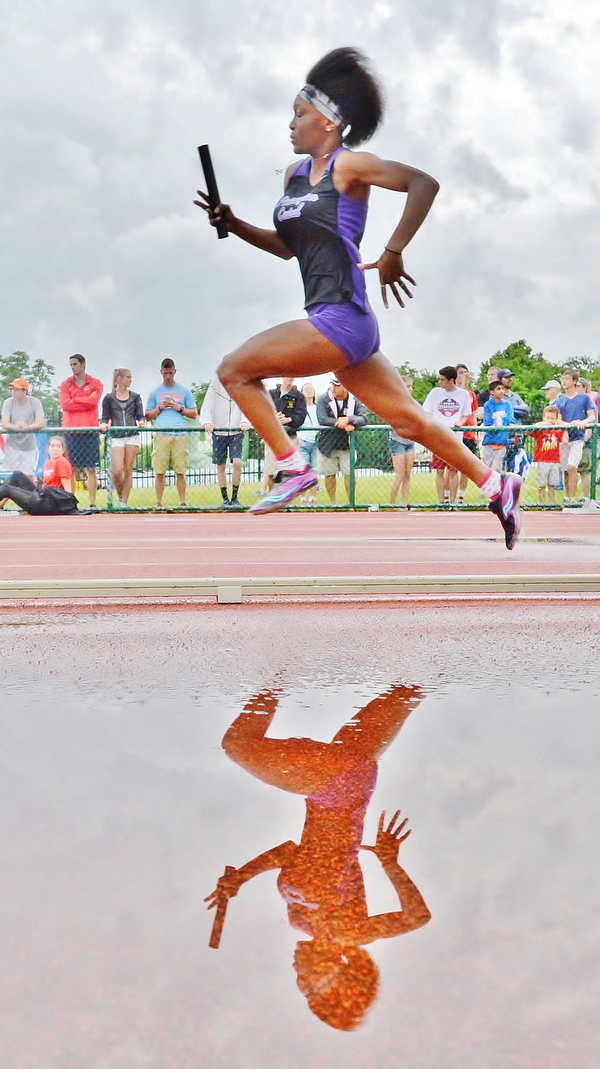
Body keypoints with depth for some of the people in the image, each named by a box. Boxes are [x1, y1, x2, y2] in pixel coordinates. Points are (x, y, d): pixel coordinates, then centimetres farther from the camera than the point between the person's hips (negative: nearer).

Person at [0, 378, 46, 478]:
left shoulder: (35, 402, -10)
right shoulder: (8, 403, -8)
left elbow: (42, 423, -20)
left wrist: (28, 427, -42)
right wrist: (15, 427, -42)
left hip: (29, 446, -1)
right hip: (12, 445, 1)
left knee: (28, 476, -1)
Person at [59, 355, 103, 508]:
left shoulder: (96, 384, 7)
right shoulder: (65, 385, 10)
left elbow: (93, 401, -9)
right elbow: (65, 404, -4)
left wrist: (75, 399, -2)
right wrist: (85, 402, -4)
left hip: (90, 430, -1)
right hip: (71, 431, 1)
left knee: (91, 468, -1)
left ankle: (92, 504, 0)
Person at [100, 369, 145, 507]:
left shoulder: (135, 396, 10)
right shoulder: (109, 398, 6)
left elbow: (140, 415, 9)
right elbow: (105, 417, 8)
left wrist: (141, 422, -12)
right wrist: (103, 424, -13)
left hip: (132, 435, 2)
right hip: (116, 437, -2)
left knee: (128, 470, 1)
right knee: (117, 470, -11)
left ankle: (124, 502, 7)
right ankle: (120, 496, 15)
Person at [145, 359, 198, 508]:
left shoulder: (185, 391, 13)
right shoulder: (155, 392, 15)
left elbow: (194, 414, 13)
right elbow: (148, 416, 17)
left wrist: (179, 408, -2)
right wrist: (160, 408, 0)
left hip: (180, 435, 0)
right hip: (161, 435, 1)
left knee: (180, 471, -2)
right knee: (159, 471, -3)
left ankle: (182, 502, 1)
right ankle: (159, 503, 0)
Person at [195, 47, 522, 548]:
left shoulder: (349, 165, -7)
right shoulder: (296, 172, 17)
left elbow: (424, 183, -16)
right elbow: (287, 245, 26)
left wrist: (393, 253, -18)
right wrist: (233, 224, 13)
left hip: (340, 319, -9)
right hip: (337, 323, 9)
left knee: (235, 370, -5)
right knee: (408, 419, 12)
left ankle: (293, 468, 0)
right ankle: (496, 486, 19)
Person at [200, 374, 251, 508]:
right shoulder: (216, 382, -2)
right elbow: (207, 405, -9)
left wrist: (245, 422, -27)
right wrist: (207, 422, -26)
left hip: (236, 433, 0)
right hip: (219, 432, 0)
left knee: (237, 463, -14)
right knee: (221, 466, 6)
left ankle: (234, 498, 0)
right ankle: (225, 499, 18)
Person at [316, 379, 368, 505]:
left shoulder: (355, 400, -4)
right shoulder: (324, 399, -9)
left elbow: (363, 418, -14)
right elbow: (322, 419, -21)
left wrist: (348, 419, -32)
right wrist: (344, 425, -27)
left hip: (346, 445, 1)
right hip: (328, 444, 0)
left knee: (349, 473, 1)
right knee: (330, 474, 7)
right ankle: (333, 503, 21)